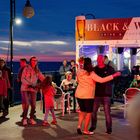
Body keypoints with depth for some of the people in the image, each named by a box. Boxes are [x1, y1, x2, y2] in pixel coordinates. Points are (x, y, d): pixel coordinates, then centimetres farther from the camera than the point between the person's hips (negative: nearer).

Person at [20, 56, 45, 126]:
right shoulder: (26, 68, -1)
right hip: (25, 88, -3)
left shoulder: (37, 71, 11)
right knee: (26, 104, -12)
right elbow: (22, 79, -6)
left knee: (33, 105, -2)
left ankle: (31, 118, 14)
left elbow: (42, 78, 7)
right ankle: (24, 119, 1)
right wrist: (29, 84, -17)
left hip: (33, 89, 3)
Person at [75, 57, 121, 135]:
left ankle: (79, 126, 7)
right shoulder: (91, 74, -16)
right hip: (88, 95, -6)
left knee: (82, 110, 21)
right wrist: (114, 75, -21)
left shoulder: (79, 71, 1)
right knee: (89, 112, 8)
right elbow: (101, 80, -23)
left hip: (79, 94, 6)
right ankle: (85, 130, 11)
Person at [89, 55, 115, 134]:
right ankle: (93, 126, 23)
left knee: (107, 111, -2)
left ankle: (109, 128, 10)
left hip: (106, 94, -2)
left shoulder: (110, 69, 1)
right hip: (96, 93, 3)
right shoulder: (94, 69, 7)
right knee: (93, 111, 6)